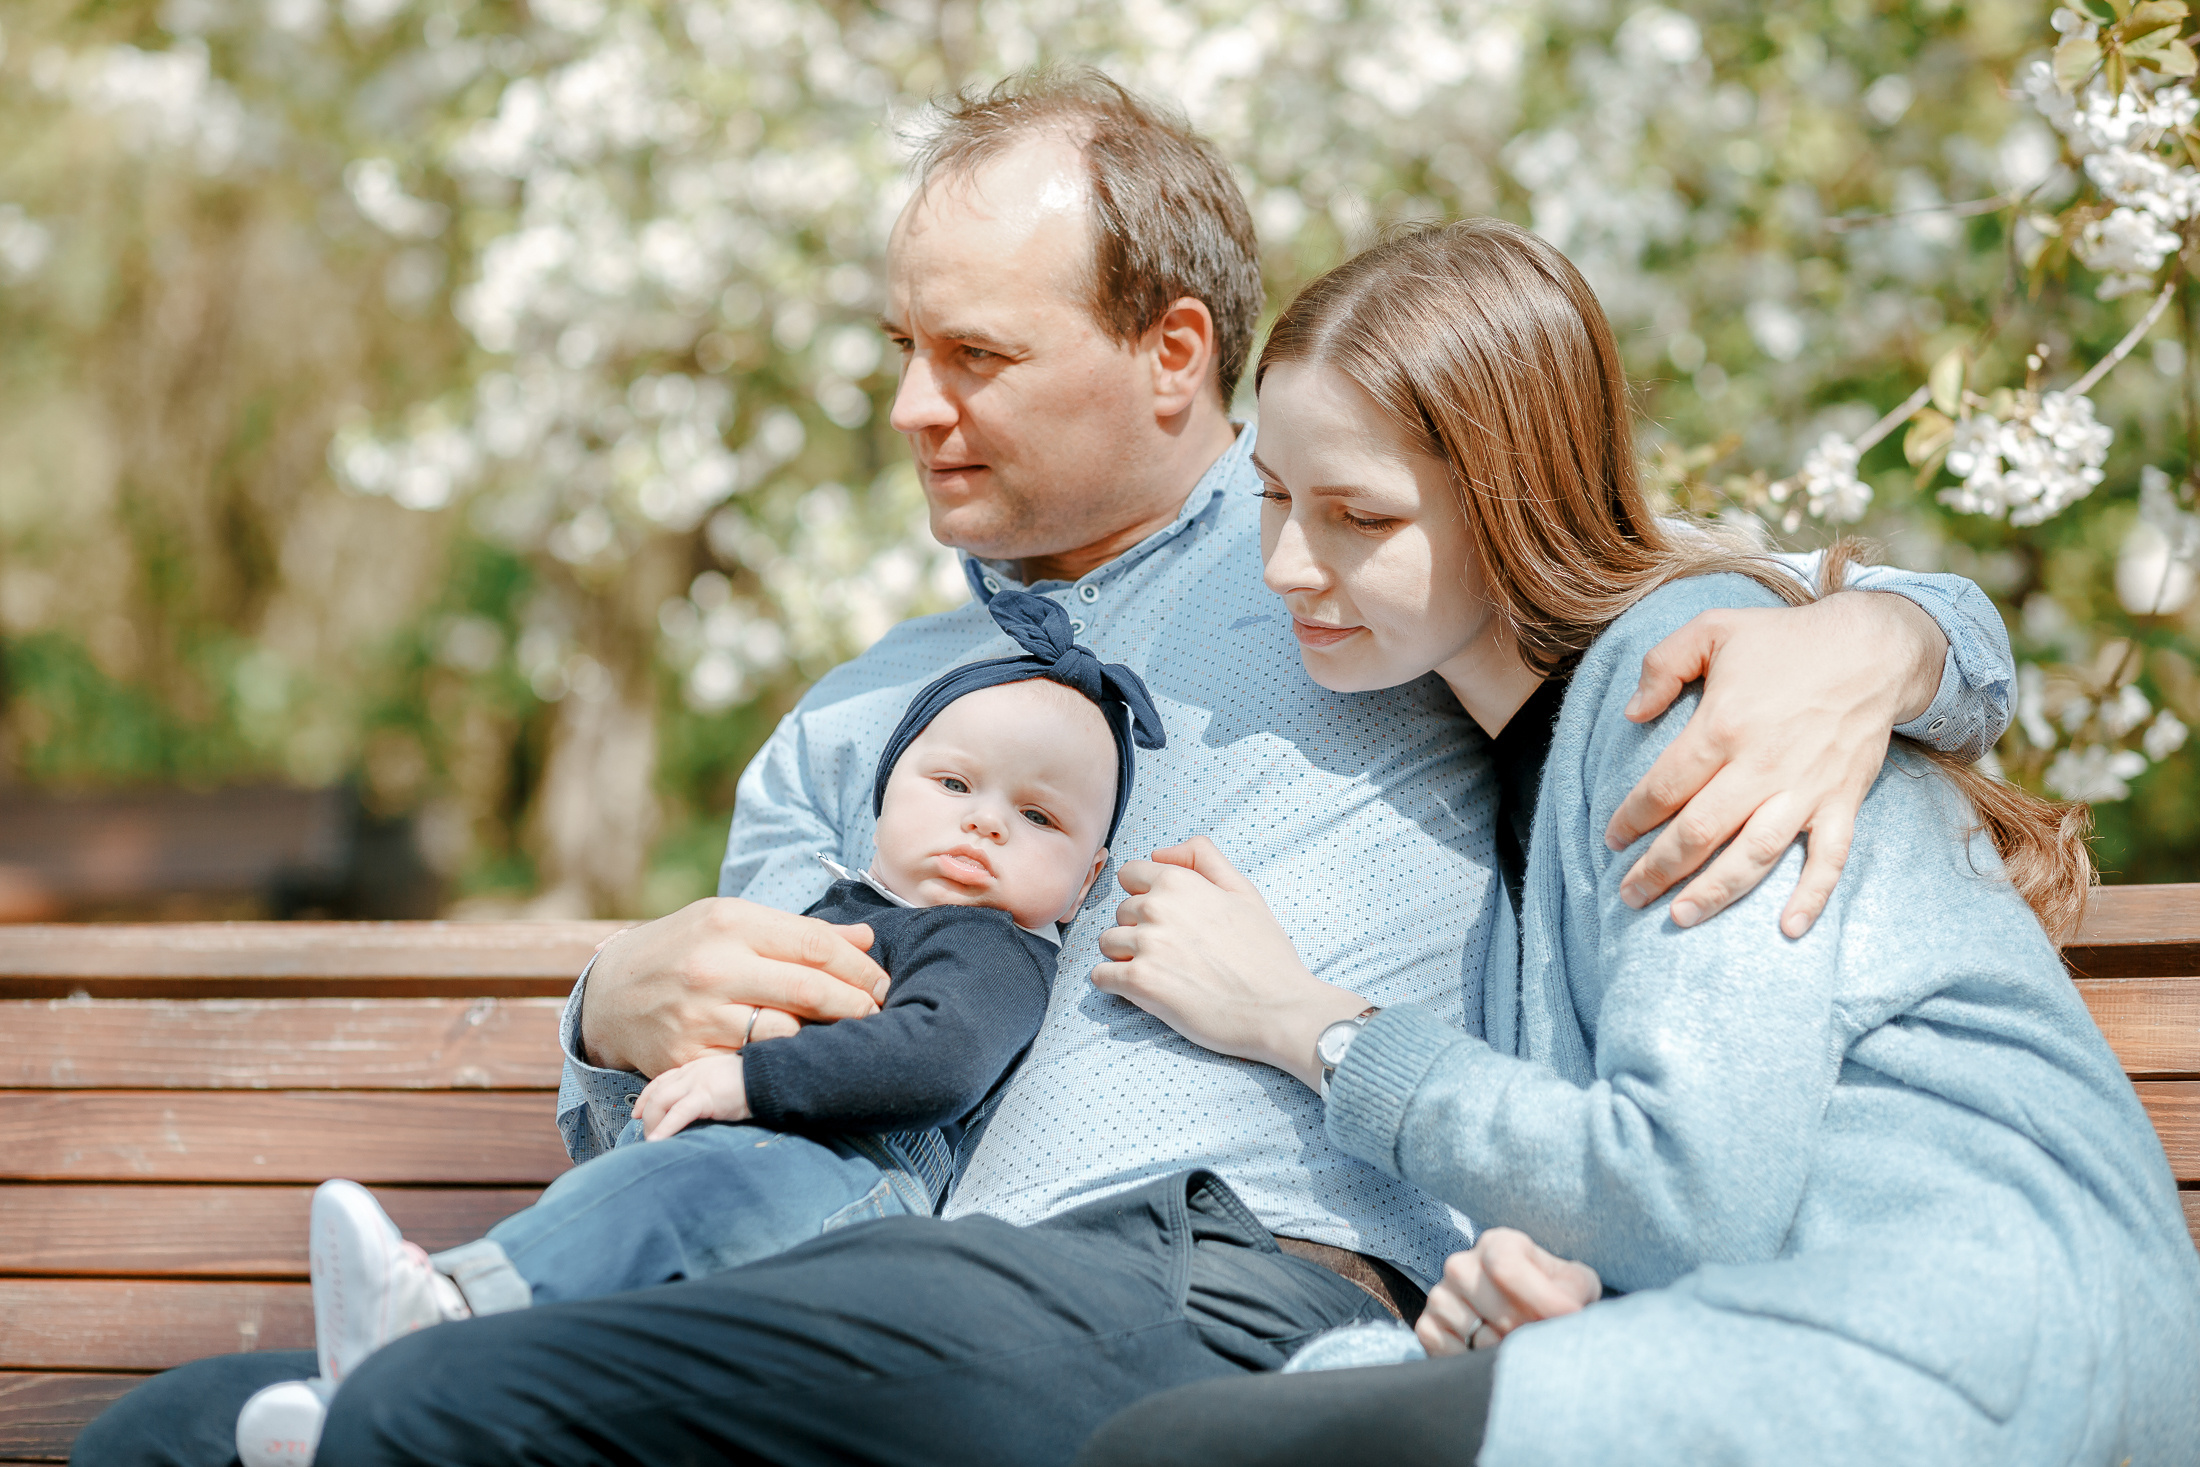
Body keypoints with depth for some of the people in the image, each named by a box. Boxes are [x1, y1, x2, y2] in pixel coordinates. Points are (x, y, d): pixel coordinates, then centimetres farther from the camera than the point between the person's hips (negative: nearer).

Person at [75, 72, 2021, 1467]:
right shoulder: (854, 729, 32)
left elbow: (1936, 627, 19)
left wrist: (1858, 643, -7)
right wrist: (623, 1015, 6)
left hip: (1238, 1306, -6)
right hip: (892, 1310, 6)